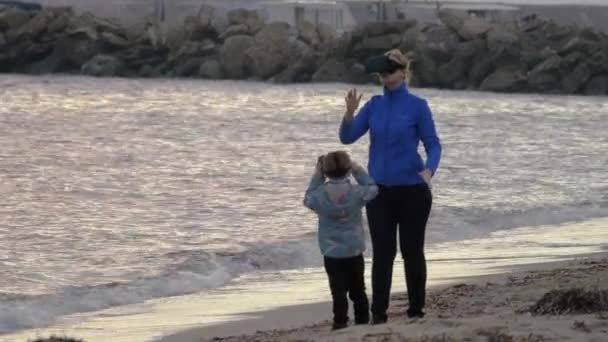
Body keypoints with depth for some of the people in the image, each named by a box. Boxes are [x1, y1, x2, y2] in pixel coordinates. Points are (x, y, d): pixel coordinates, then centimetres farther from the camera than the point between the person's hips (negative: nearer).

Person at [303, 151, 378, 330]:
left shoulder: (319, 195, -12)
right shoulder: (357, 192, -10)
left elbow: (308, 199, 10)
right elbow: (372, 188, 9)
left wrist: (317, 176, 11)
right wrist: (358, 170, 15)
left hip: (331, 253, -2)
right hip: (355, 250, 2)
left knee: (338, 290, -3)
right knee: (357, 289, 15)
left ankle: (340, 321, -10)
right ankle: (362, 320, 22)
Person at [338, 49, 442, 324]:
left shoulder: (417, 106, -6)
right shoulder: (374, 105, 5)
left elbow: (433, 145, -6)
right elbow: (347, 138, 0)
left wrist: (429, 170, -26)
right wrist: (350, 112, -18)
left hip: (412, 190, -3)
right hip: (380, 190, 3)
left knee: (412, 250, 5)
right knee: (382, 252, 1)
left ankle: (416, 310, 16)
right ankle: (378, 312, 4)